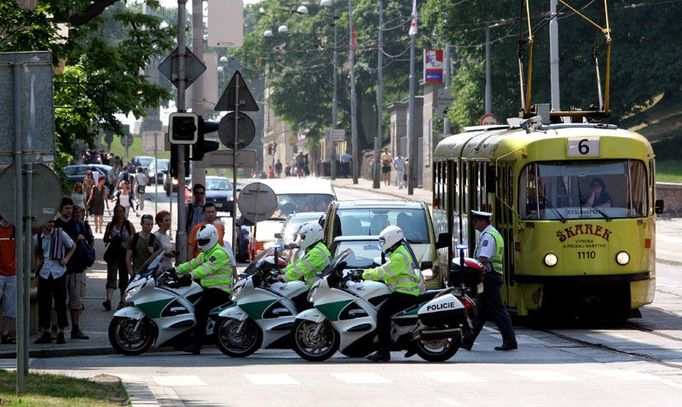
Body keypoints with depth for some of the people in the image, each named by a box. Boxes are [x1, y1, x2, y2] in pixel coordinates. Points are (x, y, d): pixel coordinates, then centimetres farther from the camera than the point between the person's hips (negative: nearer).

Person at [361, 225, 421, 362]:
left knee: (383, 312, -22)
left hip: (405, 293, -12)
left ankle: (383, 351, -29)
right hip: (407, 292, 12)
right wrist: (368, 272, 15)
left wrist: (365, 274, -14)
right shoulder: (400, 253, 22)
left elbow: (383, 272, -21)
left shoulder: (399, 256, -15)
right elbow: (385, 271, 25)